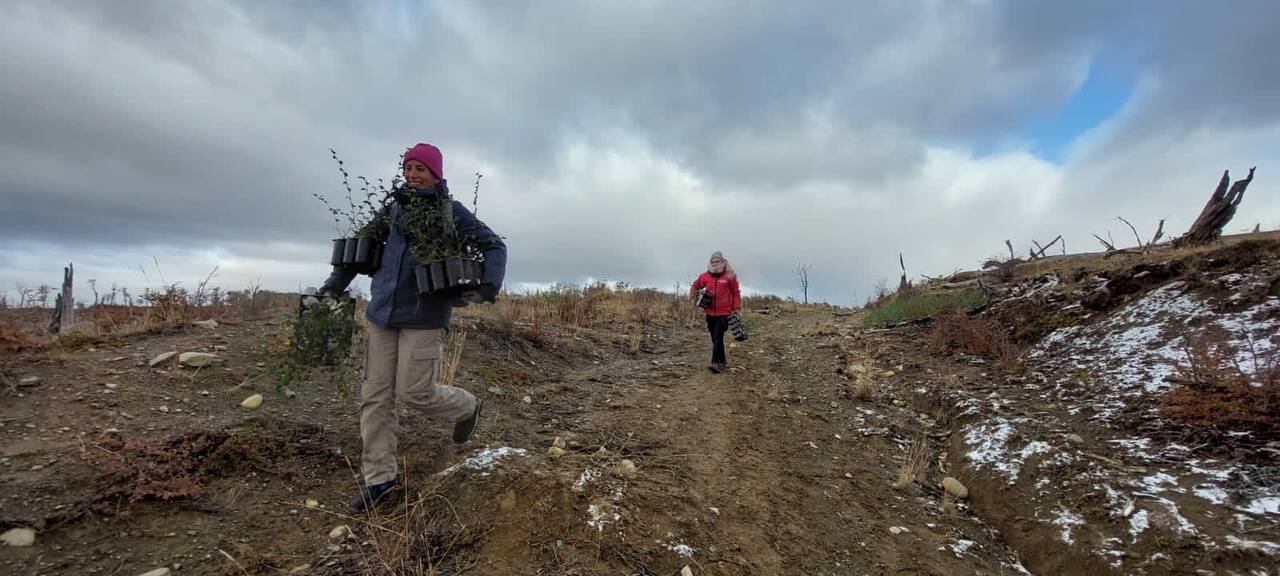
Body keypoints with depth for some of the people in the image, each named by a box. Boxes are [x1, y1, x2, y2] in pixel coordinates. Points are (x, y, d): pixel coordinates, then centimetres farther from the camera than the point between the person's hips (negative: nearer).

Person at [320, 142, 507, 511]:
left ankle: (466, 407, 27)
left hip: (424, 316, -5)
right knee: (375, 396, 5)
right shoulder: (395, 207, 11)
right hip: (383, 314, 5)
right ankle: (379, 478, 17)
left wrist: (486, 289, -18)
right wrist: (334, 285, 17)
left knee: (415, 392, -5)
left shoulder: (452, 211, -2)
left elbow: (495, 246, -3)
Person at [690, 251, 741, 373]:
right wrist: (694, 296, 5)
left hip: (724, 313, -5)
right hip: (710, 313, 5)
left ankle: (716, 363, -16)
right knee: (714, 338, 13)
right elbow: (695, 286, 20)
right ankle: (722, 361, 28)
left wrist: (736, 308, -4)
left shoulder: (729, 276, -6)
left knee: (718, 338, -14)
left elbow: (736, 293, 0)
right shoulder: (705, 276, 3)